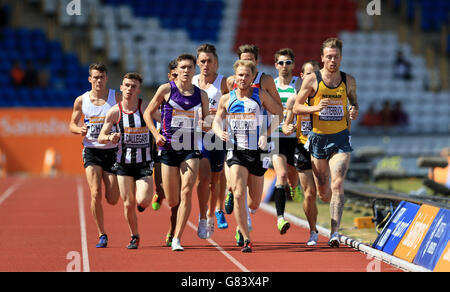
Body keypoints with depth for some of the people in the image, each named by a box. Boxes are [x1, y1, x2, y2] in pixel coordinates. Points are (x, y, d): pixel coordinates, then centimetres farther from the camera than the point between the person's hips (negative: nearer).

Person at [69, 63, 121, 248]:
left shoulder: (117, 98, -1)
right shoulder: (81, 100, 2)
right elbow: (72, 125, 11)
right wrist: (80, 129, -12)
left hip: (112, 150, 0)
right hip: (91, 151, 0)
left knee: (112, 200, -2)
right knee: (95, 194, -14)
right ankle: (101, 235, 1)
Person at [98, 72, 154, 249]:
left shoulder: (145, 107, -7)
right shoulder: (115, 112, -3)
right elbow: (101, 137, 1)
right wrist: (110, 138, -21)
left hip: (144, 163, -2)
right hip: (124, 162, 2)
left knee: (142, 201, -17)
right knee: (128, 204, 2)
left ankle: (150, 195, 21)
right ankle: (134, 236, 25)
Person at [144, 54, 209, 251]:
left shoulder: (201, 95, 7)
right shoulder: (166, 90, 0)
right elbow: (148, 113, 6)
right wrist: (156, 134, -8)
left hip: (191, 150, 1)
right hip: (169, 148, -1)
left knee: (186, 193, -16)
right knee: (172, 202, 3)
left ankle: (177, 239, -11)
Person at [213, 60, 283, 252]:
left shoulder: (260, 95, 2)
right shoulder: (226, 99, 5)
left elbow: (279, 114, 8)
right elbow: (217, 120, 15)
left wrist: (266, 135, -5)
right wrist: (220, 132, -8)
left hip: (257, 152, 0)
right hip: (236, 152, 0)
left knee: (254, 203, 7)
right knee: (239, 195, -19)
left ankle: (242, 224, 42)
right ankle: (246, 240, -12)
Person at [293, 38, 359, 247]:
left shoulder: (348, 81, 3)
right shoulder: (312, 79, -4)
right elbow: (296, 107, -1)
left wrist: (354, 112, -3)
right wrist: (315, 108, -19)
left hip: (341, 138, 0)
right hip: (318, 138, 0)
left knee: (337, 185, -18)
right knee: (322, 192, 8)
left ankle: (334, 232, -19)